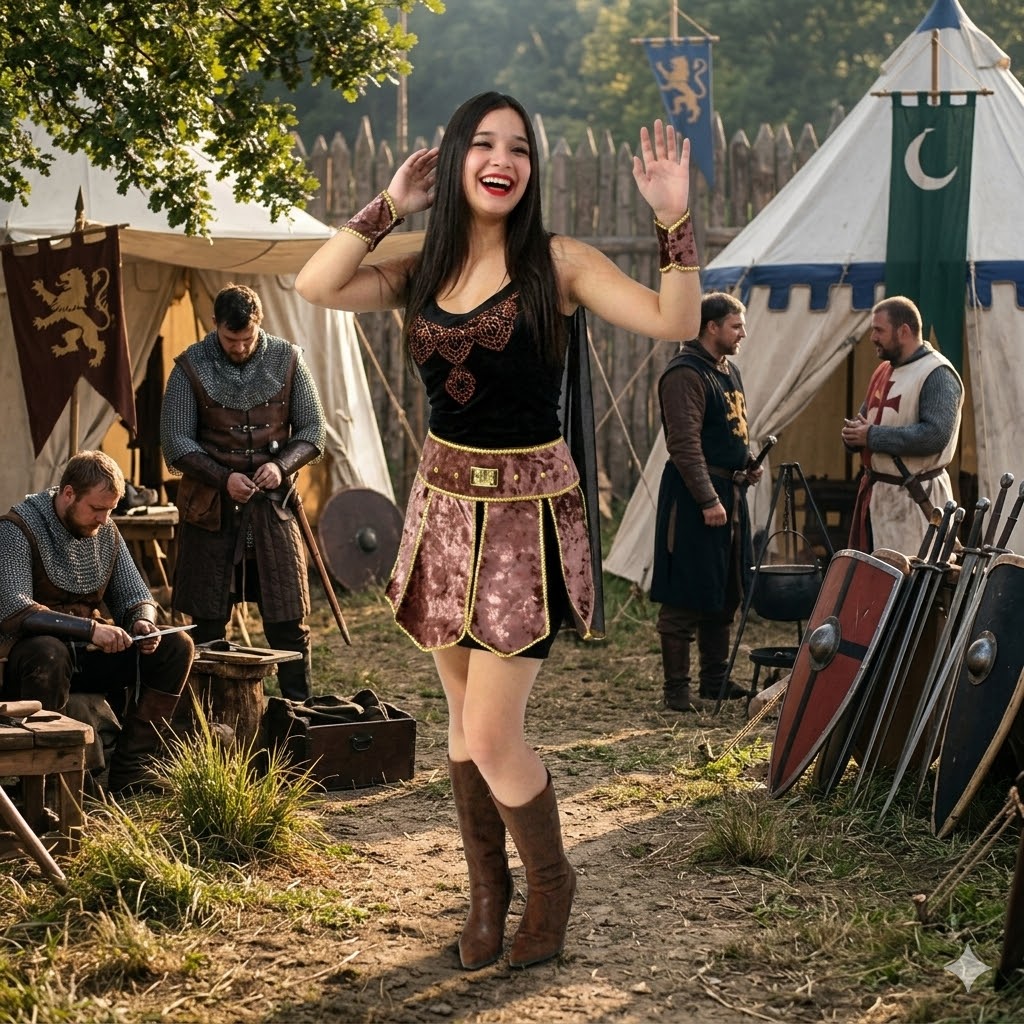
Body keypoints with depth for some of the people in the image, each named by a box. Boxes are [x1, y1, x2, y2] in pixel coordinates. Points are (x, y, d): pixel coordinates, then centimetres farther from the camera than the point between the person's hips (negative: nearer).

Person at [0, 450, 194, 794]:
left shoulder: (106, 532, 8)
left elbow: (134, 595, 14)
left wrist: (143, 622, -12)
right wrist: (89, 629, -33)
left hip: (89, 656, 7)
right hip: (29, 657, -7)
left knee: (176, 646, -11)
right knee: (48, 653, -41)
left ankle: (130, 767, -13)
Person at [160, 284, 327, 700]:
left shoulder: (287, 360, 2)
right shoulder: (191, 367, -3)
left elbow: (313, 428, 6)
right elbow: (175, 441, -3)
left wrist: (281, 465, -13)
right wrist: (223, 478, -16)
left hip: (273, 505, 1)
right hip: (210, 507, -1)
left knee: (289, 621, 0)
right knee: (209, 624, 5)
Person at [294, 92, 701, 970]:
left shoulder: (557, 263, -8)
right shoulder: (423, 271, 5)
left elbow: (675, 322, -16)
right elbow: (316, 287, -8)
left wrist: (674, 220, -27)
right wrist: (390, 207, -3)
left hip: (527, 510, -5)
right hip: (446, 502, 5)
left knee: (491, 738, -7)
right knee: (465, 717, 14)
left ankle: (551, 880, 20)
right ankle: (489, 889, 32)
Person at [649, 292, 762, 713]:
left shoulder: (728, 370, 16)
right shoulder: (685, 373, -14)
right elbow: (685, 443, -20)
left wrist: (749, 463, 11)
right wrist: (708, 499, -22)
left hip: (730, 490, 10)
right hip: (693, 493, -10)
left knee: (725, 591, 15)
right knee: (685, 598, -5)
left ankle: (716, 679, 25)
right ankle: (676, 689, 0)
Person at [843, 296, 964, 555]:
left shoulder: (937, 375, -12)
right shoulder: (883, 371, 16)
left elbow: (936, 434, -24)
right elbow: (865, 419, 25)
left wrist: (872, 436, -20)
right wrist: (853, 433, -1)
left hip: (915, 498, -9)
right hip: (874, 493, 9)